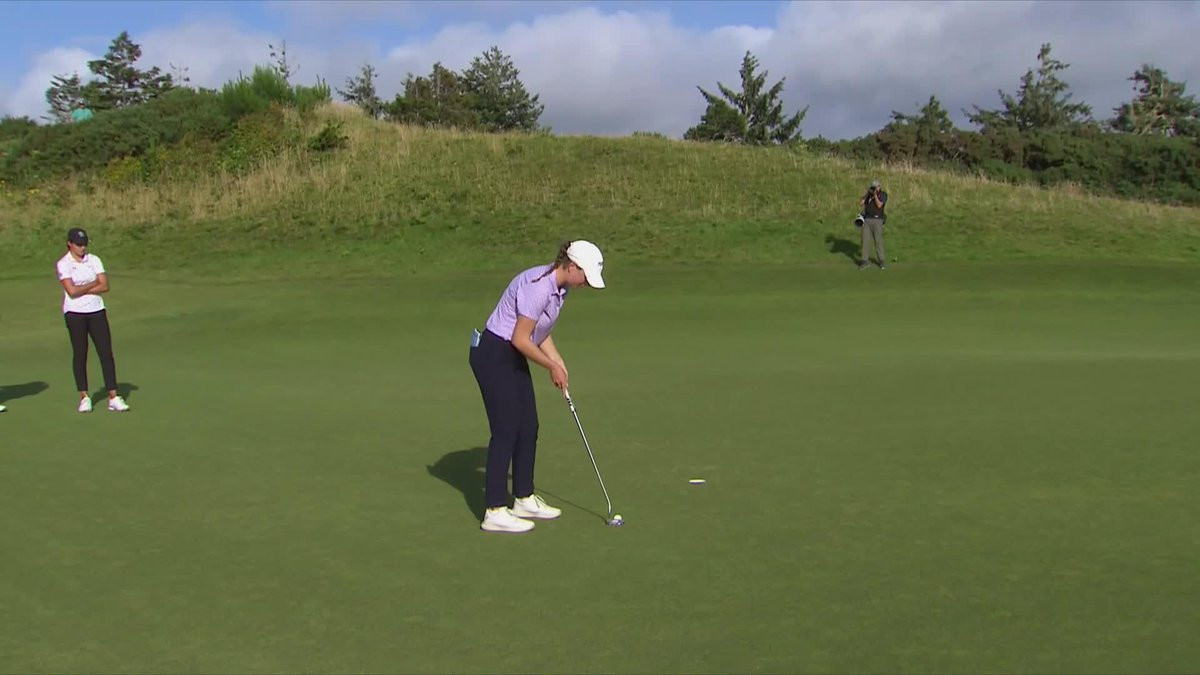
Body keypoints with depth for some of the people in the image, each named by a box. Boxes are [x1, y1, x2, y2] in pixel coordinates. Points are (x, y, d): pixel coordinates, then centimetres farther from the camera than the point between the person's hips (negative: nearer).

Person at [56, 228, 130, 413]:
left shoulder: (94, 260, 7)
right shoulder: (63, 264, -4)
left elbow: (105, 286, -3)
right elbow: (72, 291, -15)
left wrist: (82, 289, -10)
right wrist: (93, 284, -6)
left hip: (97, 311, 3)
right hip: (74, 313, -3)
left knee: (106, 352, -3)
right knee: (80, 354, 2)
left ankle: (113, 397, -2)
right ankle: (84, 397, 13)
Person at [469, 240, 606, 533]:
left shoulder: (558, 287, 4)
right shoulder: (538, 286, -26)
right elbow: (520, 339, -23)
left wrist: (559, 364, 4)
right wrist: (552, 366, -10)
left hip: (514, 358, 10)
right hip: (493, 356, -10)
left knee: (528, 428, 12)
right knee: (506, 430, -8)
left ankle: (524, 499, 23)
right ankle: (494, 512, -2)